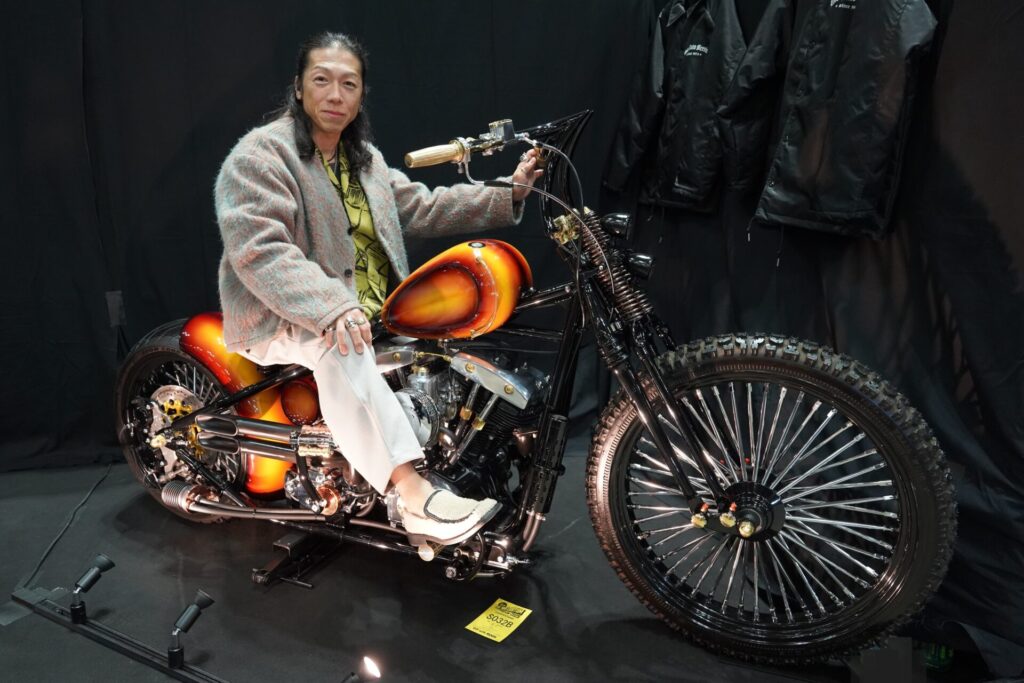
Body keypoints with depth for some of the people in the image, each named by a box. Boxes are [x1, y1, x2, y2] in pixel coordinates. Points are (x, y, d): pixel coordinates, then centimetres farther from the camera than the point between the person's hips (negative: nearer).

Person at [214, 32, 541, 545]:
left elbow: (420, 209, 9)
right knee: (340, 344, -38)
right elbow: (258, 250, -23)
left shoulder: (364, 158, 15)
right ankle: (411, 492, -41)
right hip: (284, 319, -8)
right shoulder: (260, 154, -10)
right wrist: (332, 308, -37)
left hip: (372, 310, 8)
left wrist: (507, 195, -1)